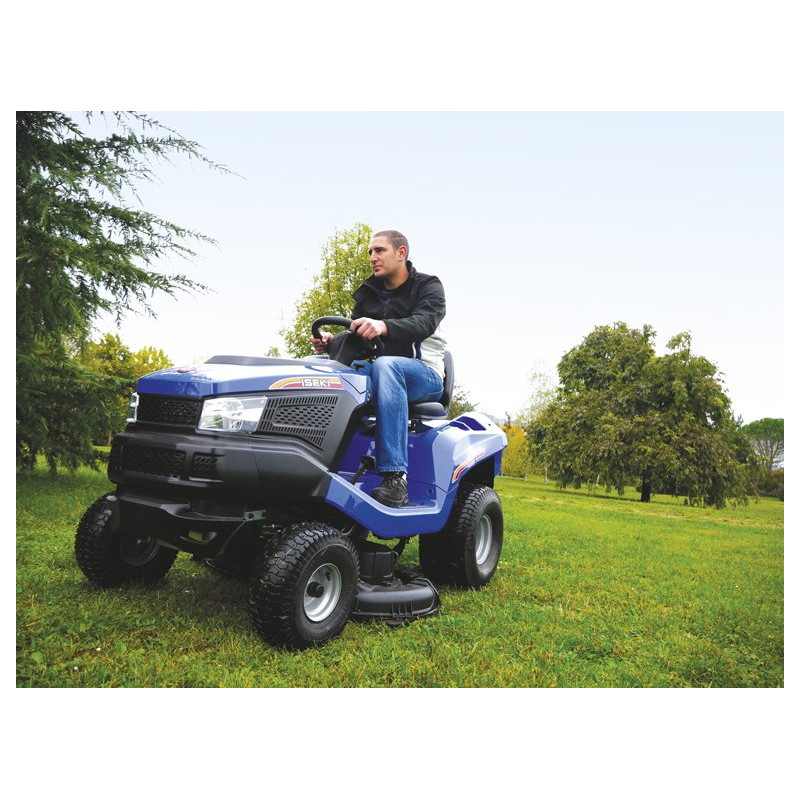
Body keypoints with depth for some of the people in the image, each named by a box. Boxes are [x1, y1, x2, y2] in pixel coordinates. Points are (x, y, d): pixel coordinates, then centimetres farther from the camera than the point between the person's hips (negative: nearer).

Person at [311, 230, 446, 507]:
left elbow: (424, 323, -20)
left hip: (425, 375, -5)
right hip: (377, 373, 5)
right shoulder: (368, 293, 17)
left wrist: (383, 326, -40)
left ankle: (395, 477, -44)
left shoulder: (428, 286, 1)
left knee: (384, 365, -39)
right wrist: (331, 342, -14)